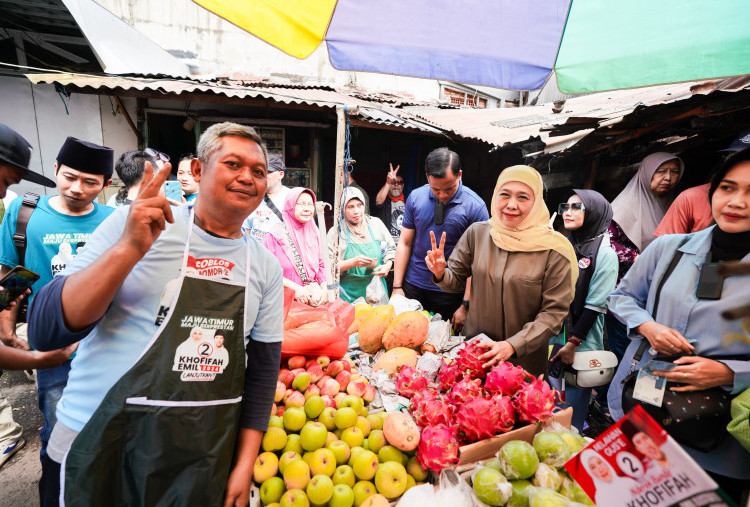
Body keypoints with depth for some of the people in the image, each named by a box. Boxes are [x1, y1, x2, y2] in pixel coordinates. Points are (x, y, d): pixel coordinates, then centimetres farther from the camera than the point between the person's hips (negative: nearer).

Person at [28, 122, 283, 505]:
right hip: (96, 446, -1)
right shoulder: (132, 223, -8)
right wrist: (129, 248, -25)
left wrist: (244, 466, 0)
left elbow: (262, 370, 1)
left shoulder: (266, 267, -2)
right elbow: (46, 330, -12)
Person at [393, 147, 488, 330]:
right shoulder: (416, 197, -3)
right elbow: (405, 243, 2)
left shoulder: (475, 206, -12)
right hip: (413, 286, 3)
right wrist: (397, 287, -1)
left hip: (450, 294, -2)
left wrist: (466, 305, -14)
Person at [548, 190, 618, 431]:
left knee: (569, 420, 6)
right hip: (551, 339, 5)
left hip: (581, 347, -5)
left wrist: (572, 344, -12)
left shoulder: (604, 254, -8)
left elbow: (595, 306, -11)